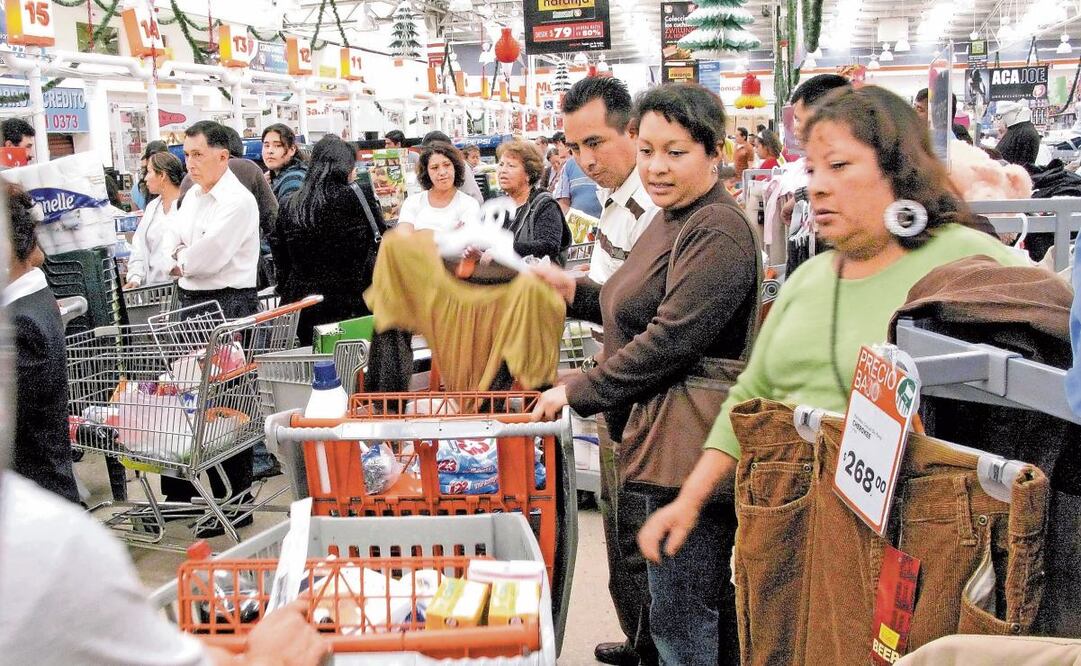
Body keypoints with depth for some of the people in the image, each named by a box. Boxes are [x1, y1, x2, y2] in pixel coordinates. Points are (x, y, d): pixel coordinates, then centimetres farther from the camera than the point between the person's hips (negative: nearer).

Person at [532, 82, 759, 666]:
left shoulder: (718, 231, -17)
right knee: (713, 604, 20)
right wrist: (577, 291, 13)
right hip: (668, 440, 10)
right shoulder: (672, 220, 16)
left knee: (680, 617, -1)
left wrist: (578, 392, -16)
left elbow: (672, 339, -24)